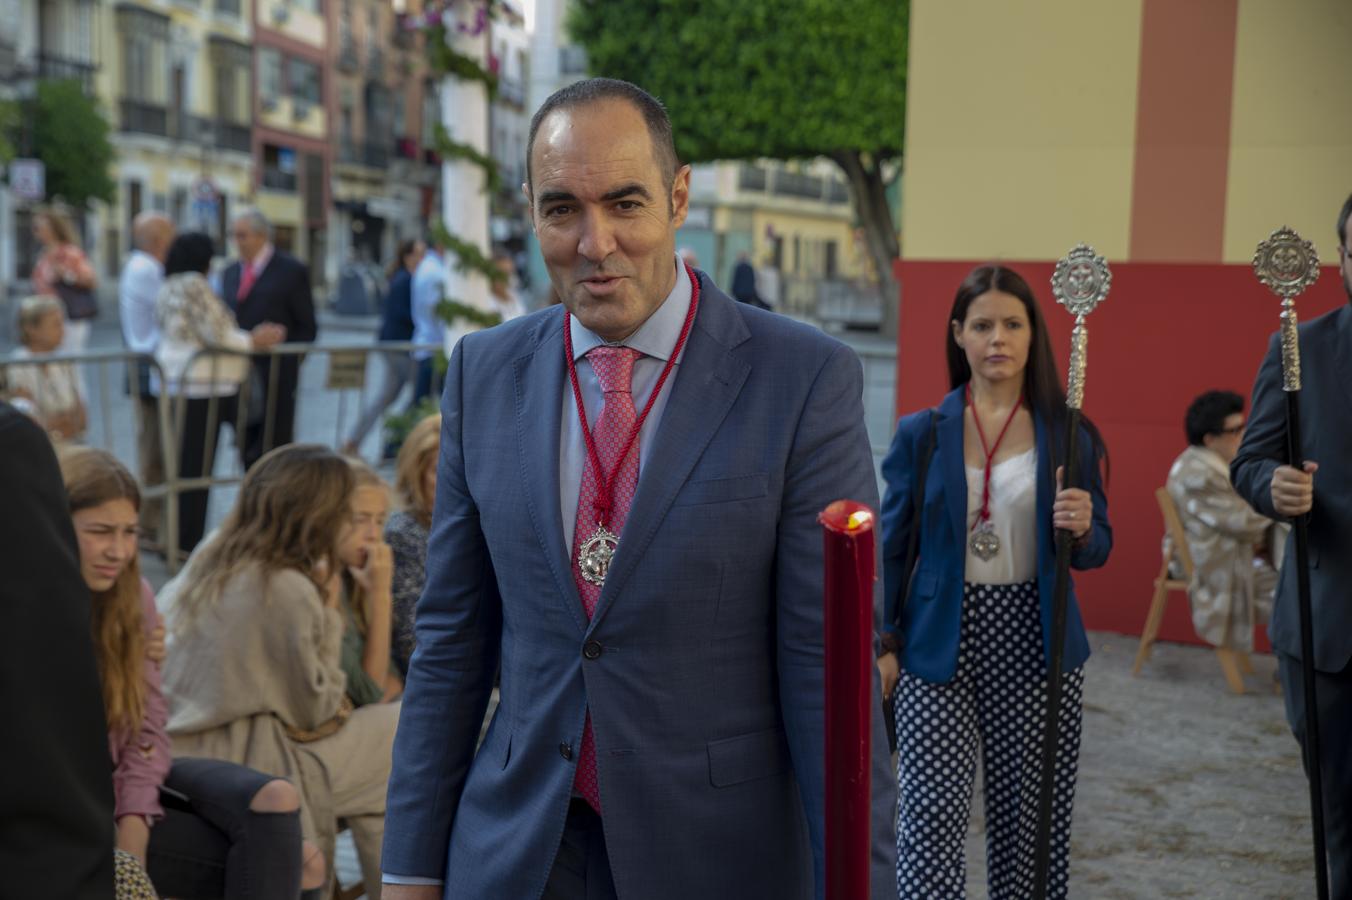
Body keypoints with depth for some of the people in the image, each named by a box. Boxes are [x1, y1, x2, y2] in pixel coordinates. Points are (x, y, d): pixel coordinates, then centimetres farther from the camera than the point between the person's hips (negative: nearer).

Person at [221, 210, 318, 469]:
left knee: (275, 447, -5)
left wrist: (285, 362, -11)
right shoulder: (230, 272, 16)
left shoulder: (291, 270, -1)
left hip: (275, 377, -5)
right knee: (248, 452, 8)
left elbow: (306, 328, -2)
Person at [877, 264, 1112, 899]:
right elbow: (891, 546, 6)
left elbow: (1097, 550, 9)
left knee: (1028, 821, 7)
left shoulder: (1066, 434, 4)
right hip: (938, 649, -1)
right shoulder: (921, 433, 3)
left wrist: (1081, 529, -14)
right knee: (932, 821, -8)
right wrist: (880, 645, -1)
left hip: (1034, 646, 1)